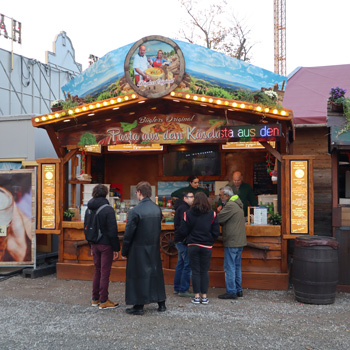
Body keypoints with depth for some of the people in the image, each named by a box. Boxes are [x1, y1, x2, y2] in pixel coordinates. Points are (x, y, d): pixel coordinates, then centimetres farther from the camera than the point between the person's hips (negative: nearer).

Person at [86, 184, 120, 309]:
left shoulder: (89, 209, 5)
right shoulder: (108, 209, -16)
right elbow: (112, 231, -17)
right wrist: (116, 248, -10)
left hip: (95, 245, 6)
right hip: (106, 245, -6)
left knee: (97, 271, 17)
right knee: (105, 273, 1)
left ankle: (95, 299, 24)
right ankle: (103, 301, 8)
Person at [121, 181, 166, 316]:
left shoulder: (135, 211, -17)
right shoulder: (157, 209, 2)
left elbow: (128, 233, -13)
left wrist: (124, 251, -3)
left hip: (138, 249, -6)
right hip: (154, 248, 6)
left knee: (138, 275, 5)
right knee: (156, 273, 16)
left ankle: (138, 306, 11)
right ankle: (161, 303, 24)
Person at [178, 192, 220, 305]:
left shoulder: (188, 214, -5)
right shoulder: (212, 214, -4)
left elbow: (182, 232, -3)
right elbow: (216, 232, -2)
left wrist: (180, 239, 18)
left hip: (193, 246, 0)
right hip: (206, 246, 1)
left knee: (195, 271, 6)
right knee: (205, 271, 9)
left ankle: (197, 296, 8)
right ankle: (204, 296, 11)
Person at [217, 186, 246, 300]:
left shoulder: (230, 205, -16)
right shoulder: (237, 204, 16)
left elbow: (218, 219, -15)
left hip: (232, 242, -10)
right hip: (239, 241, 10)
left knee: (229, 267, -3)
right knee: (236, 266, 16)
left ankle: (231, 292, 1)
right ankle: (238, 290, 22)